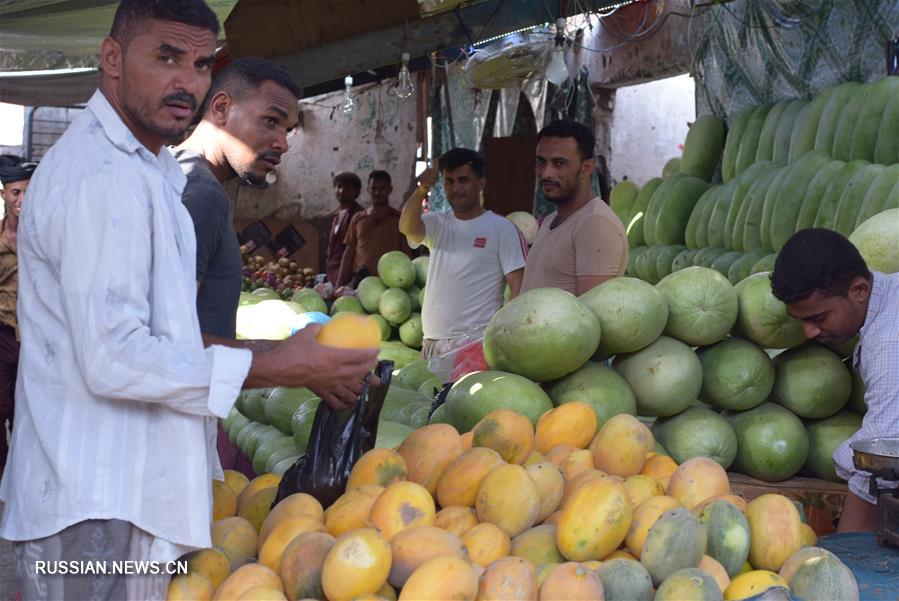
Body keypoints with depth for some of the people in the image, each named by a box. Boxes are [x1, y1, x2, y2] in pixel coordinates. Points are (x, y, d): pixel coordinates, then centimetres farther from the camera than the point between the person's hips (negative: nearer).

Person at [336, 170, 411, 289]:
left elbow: (406, 255, 4)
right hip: (360, 280, 2)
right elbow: (349, 253, 14)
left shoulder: (399, 219, 6)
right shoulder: (358, 219, 13)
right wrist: (339, 284, 8)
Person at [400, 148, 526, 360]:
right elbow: (407, 227, -9)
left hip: (476, 344, -5)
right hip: (432, 342, 5)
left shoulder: (502, 228, -2)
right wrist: (421, 191, -26)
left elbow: (518, 286, -6)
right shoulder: (437, 224, 12)